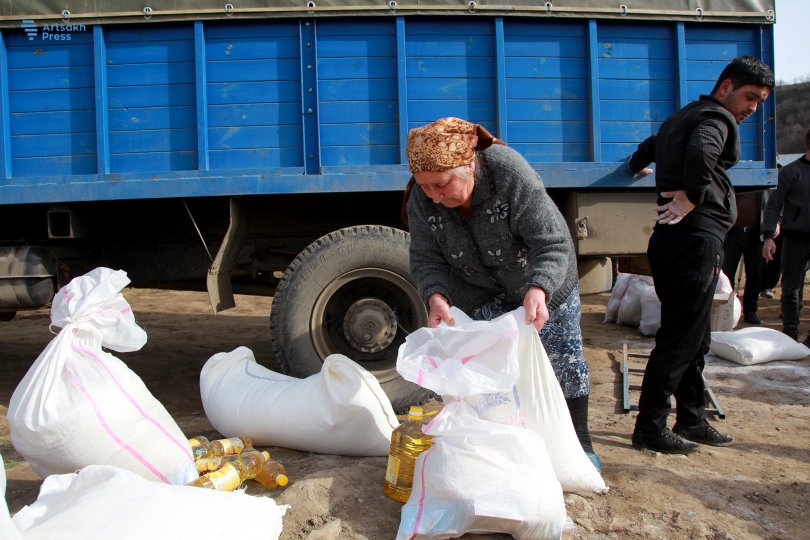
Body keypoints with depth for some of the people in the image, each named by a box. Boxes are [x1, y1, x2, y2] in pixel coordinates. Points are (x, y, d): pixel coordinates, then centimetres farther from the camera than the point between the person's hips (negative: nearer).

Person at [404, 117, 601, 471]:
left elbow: (555, 245, -36)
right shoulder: (422, 199, -23)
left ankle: (580, 442, 25)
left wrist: (538, 289, -54)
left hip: (543, 281, -2)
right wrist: (436, 297, -37)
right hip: (483, 293, 3)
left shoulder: (513, 176, -37)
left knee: (563, 360, 7)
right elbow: (426, 260, -16)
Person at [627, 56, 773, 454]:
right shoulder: (717, 118, -8)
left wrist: (639, 165, 58)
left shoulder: (681, 118, 22)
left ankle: (691, 421, 25)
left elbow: (646, 150, 38)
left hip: (670, 239, 10)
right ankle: (650, 429, 3)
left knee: (695, 337, 16)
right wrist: (694, 195, -17)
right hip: (697, 239, -10)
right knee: (680, 339, -5)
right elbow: (701, 151, -31)